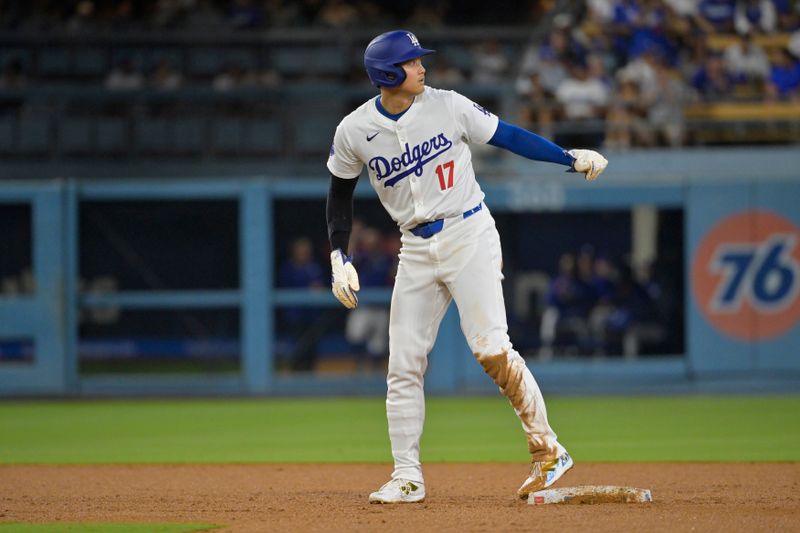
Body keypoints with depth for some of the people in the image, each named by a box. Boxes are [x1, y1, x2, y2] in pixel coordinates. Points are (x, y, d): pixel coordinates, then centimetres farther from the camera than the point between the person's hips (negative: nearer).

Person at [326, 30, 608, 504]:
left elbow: (507, 136, -1)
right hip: (417, 249, 3)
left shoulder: (447, 107, -6)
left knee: (491, 347, -16)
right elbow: (341, 194, 11)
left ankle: (548, 450, -7)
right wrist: (340, 259, 5)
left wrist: (572, 158, -10)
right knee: (404, 363, 1)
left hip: (469, 234, -3)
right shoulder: (355, 131, -1)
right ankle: (407, 478, 9)